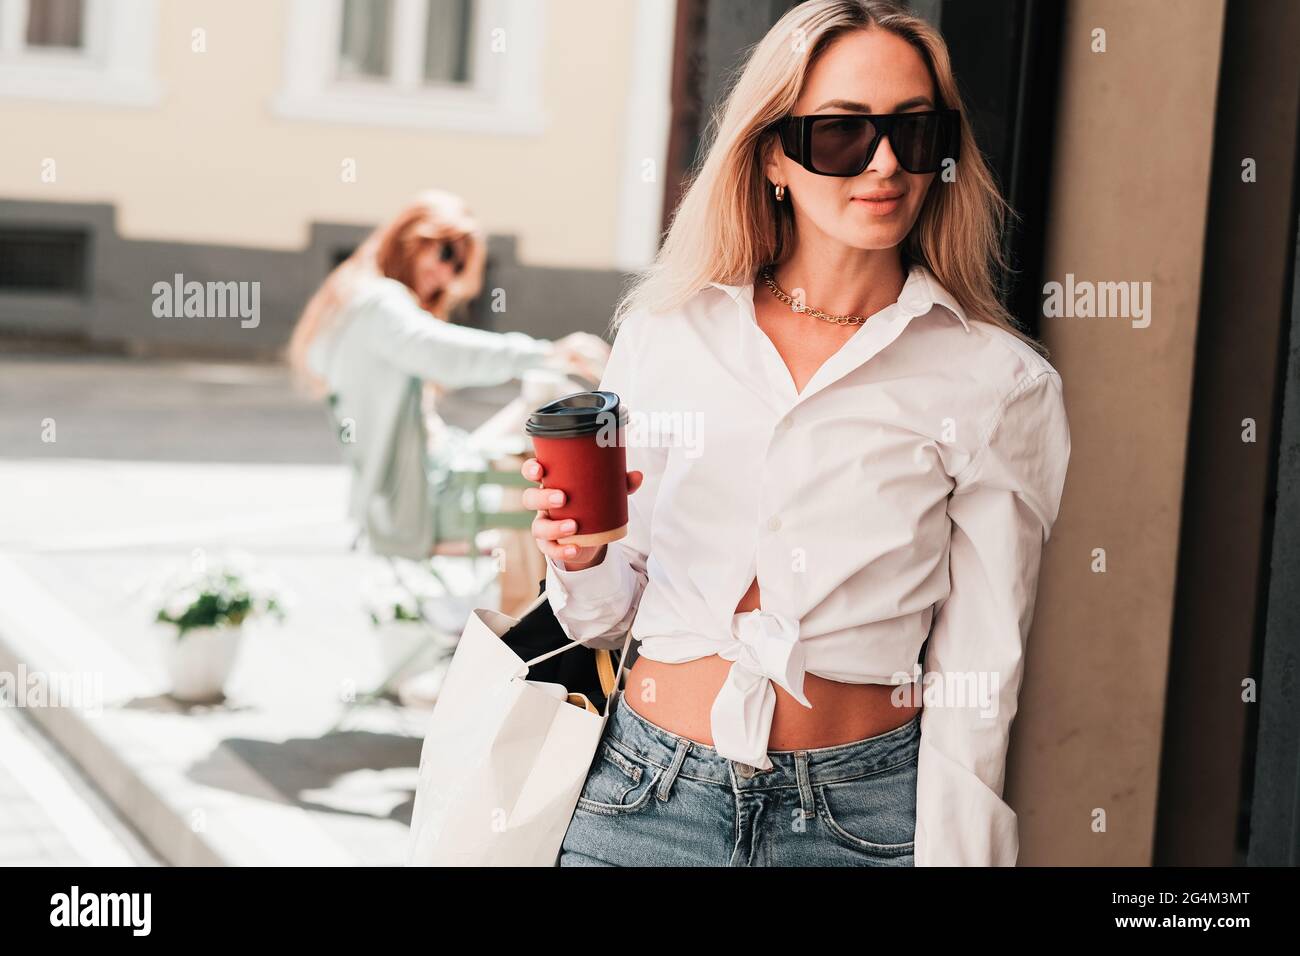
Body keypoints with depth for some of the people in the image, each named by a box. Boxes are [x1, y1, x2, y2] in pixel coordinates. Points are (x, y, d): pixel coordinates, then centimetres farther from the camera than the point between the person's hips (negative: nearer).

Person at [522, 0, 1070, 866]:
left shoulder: (1000, 385, -5)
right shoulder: (664, 337, 2)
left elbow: (975, 684, -5)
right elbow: (613, 613, 9)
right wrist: (580, 559, -11)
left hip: (865, 815, -2)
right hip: (648, 795, 2)